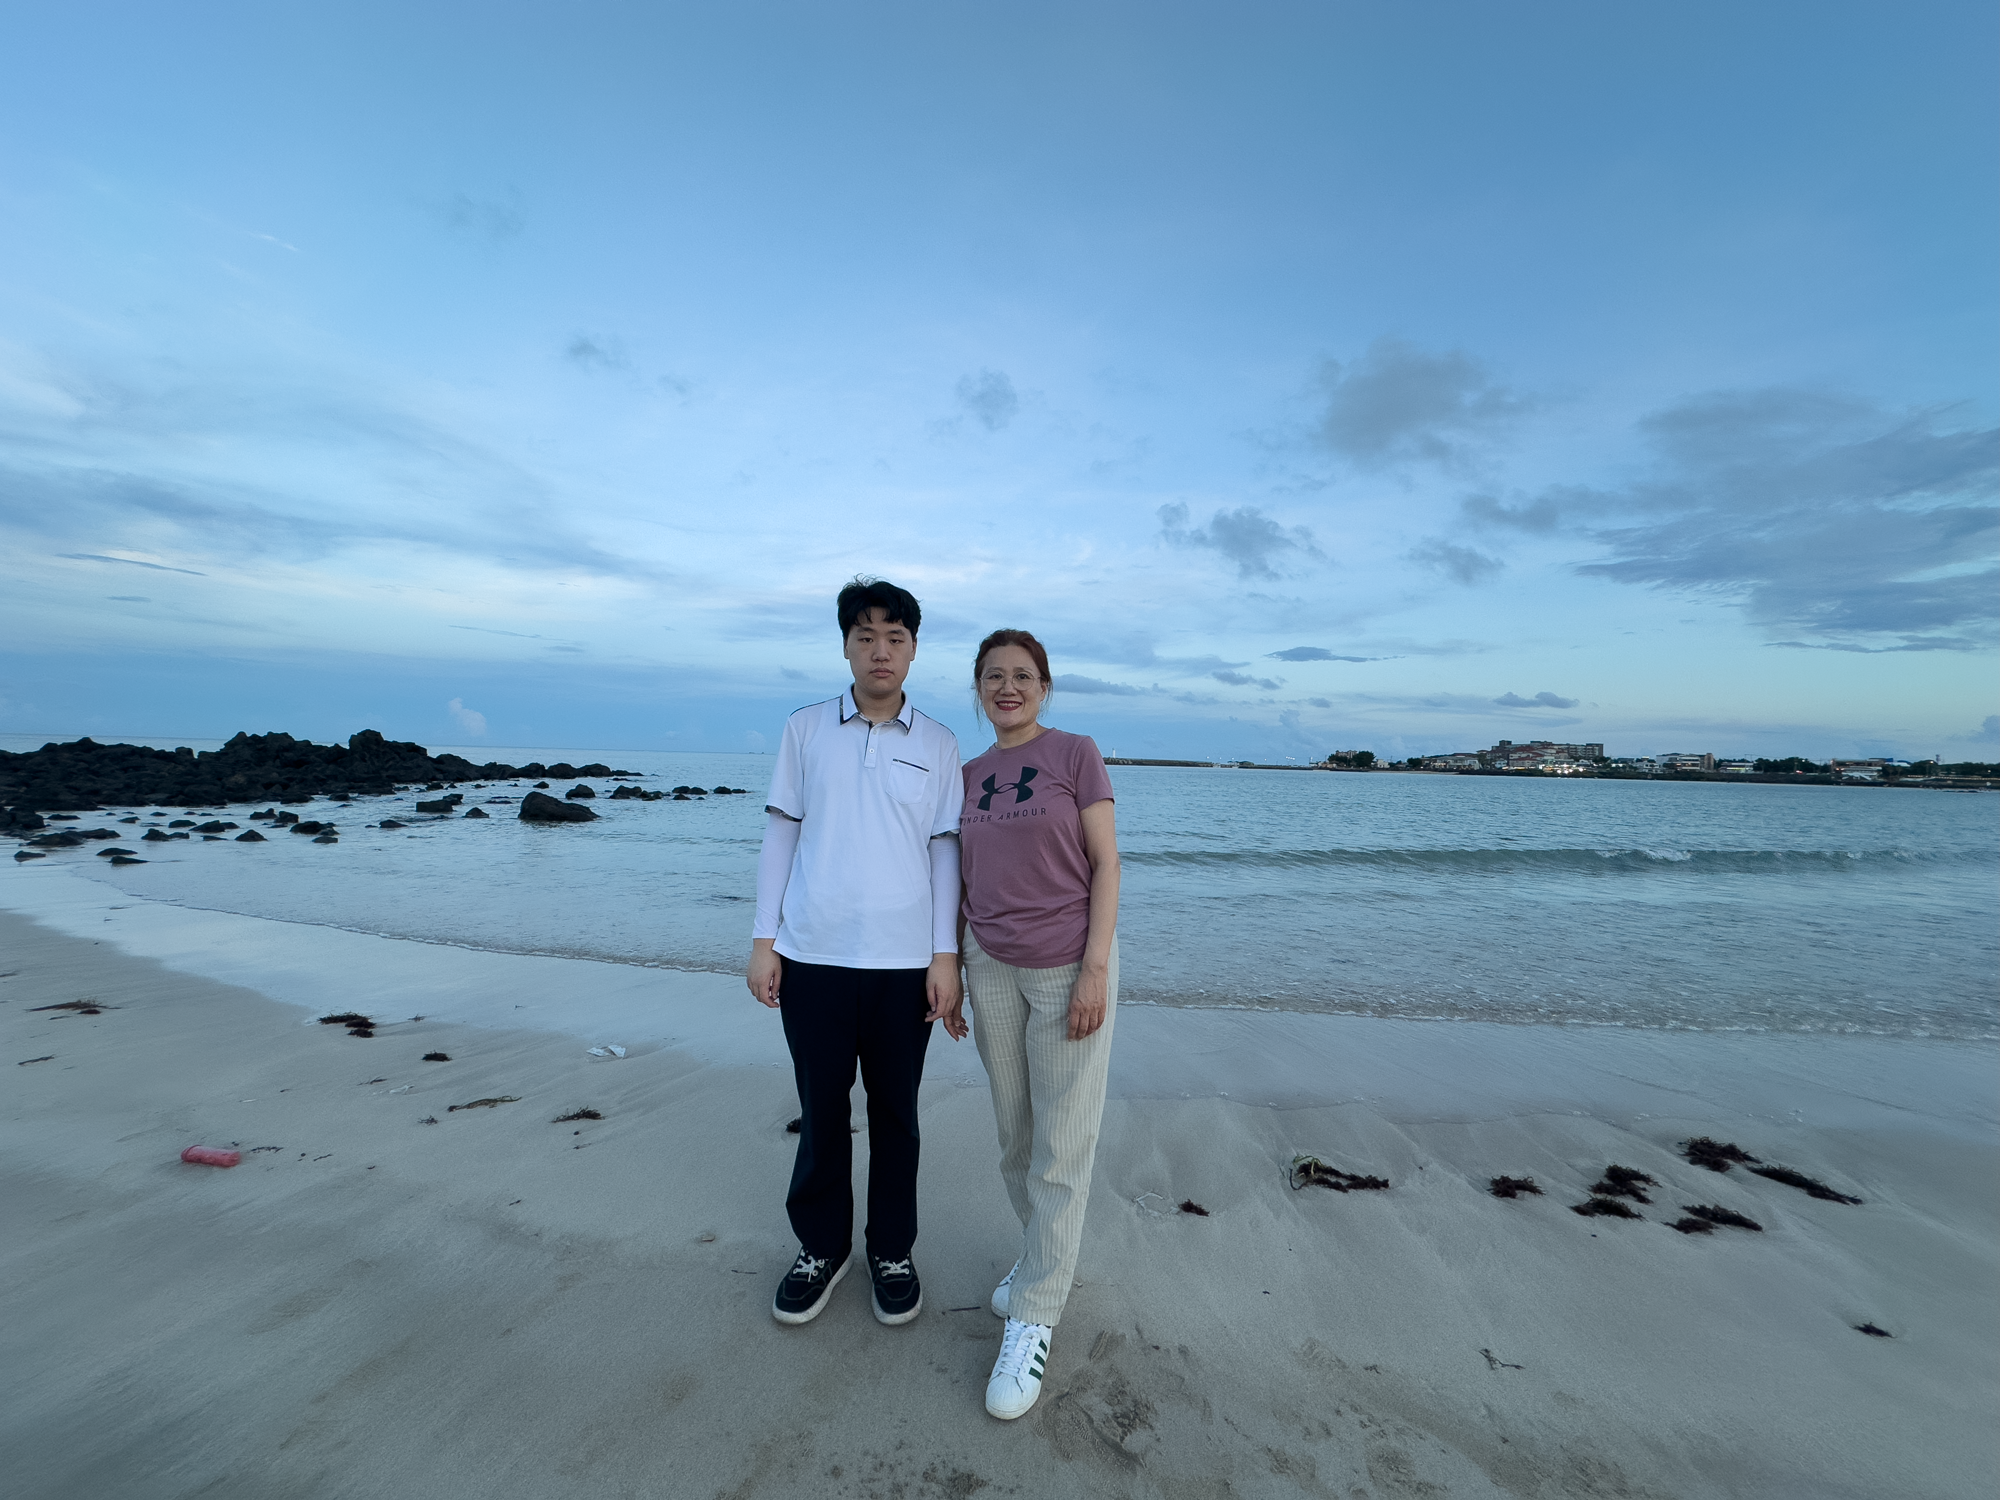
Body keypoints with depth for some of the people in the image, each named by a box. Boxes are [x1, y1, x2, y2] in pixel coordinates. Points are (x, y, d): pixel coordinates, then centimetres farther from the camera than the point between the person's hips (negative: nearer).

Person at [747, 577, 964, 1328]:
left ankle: (892, 1250, 34)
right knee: (821, 1112, 14)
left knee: (895, 1114, 13)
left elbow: (944, 851, 1)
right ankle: (821, 1246, 36)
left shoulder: (938, 743, 2)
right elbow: (780, 835, 5)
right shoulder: (804, 729, 3)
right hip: (812, 956, 1)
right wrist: (763, 939, 1)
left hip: (904, 962, 0)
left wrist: (946, 956, -3)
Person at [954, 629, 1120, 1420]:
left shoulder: (1077, 754, -8)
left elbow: (1106, 863, -10)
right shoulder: (971, 776, 6)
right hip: (993, 969, 5)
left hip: (1070, 968, -4)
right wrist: (952, 975, 9)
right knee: (1014, 1135, 15)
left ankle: (1033, 1316, 16)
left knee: (1062, 1145, 2)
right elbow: (967, 878, 10)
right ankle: (1046, 1254, 38)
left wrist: (1095, 970, -16)